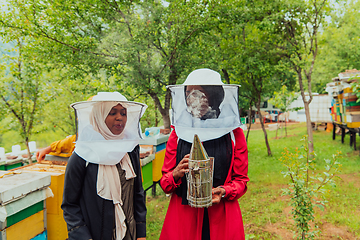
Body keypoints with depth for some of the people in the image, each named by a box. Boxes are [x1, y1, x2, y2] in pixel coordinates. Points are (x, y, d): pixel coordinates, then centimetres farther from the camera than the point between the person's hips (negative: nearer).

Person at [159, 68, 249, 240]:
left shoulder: (233, 133, -1)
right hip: (182, 217, 1)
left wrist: (224, 192, -15)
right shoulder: (178, 133, 1)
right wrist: (176, 174, -17)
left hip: (222, 218, 0)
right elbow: (164, 183, 4)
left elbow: (241, 180, 4)